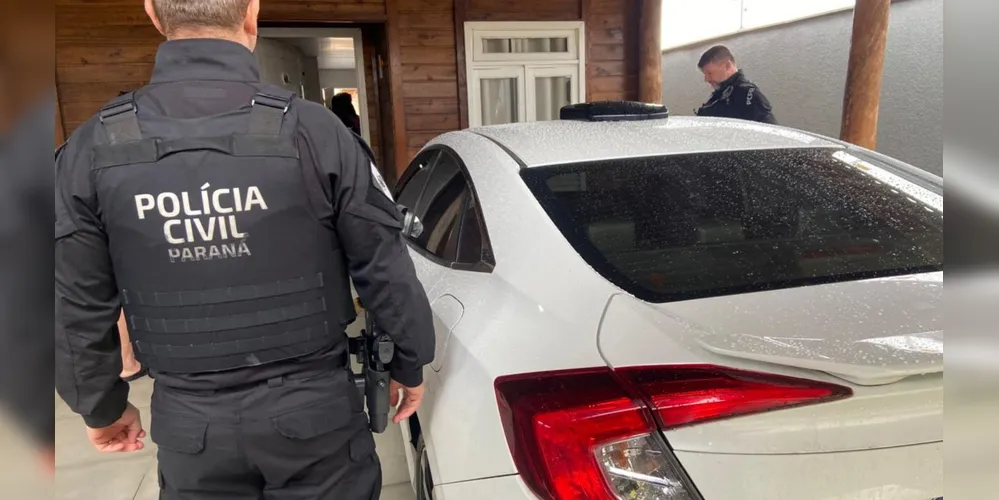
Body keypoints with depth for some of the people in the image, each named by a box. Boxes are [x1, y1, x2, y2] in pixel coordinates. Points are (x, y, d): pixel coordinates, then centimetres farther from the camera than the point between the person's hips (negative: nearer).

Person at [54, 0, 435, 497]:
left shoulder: (92, 149, -9)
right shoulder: (312, 130, -17)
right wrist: (410, 364, 7)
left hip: (189, 422, 3)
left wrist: (101, 405, 18)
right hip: (312, 408, -2)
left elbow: (77, 308, 0)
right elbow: (387, 272, -10)